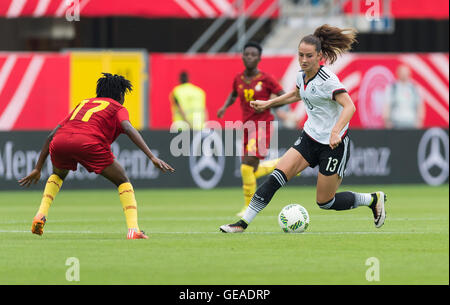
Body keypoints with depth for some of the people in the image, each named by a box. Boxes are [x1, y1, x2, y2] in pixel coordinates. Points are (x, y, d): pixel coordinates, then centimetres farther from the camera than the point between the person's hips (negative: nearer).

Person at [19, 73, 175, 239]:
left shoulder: (83, 103, 37)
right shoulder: (118, 108, 23)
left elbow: (52, 135, 34)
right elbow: (129, 129, 0)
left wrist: (38, 169, 39)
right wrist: (152, 157, -8)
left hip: (59, 143, 4)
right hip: (89, 143, -4)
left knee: (58, 174, 38)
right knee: (123, 181, 16)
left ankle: (41, 215, 17)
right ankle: (133, 229, -2)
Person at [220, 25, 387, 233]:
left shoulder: (327, 80, -19)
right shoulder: (302, 75, 4)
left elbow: (349, 106, -28)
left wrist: (336, 132, -41)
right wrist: (268, 104, 28)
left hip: (334, 144, -7)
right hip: (310, 138, 7)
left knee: (325, 202, -1)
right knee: (277, 177, -11)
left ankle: (373, 199, 21)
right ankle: (244, 222, -9)